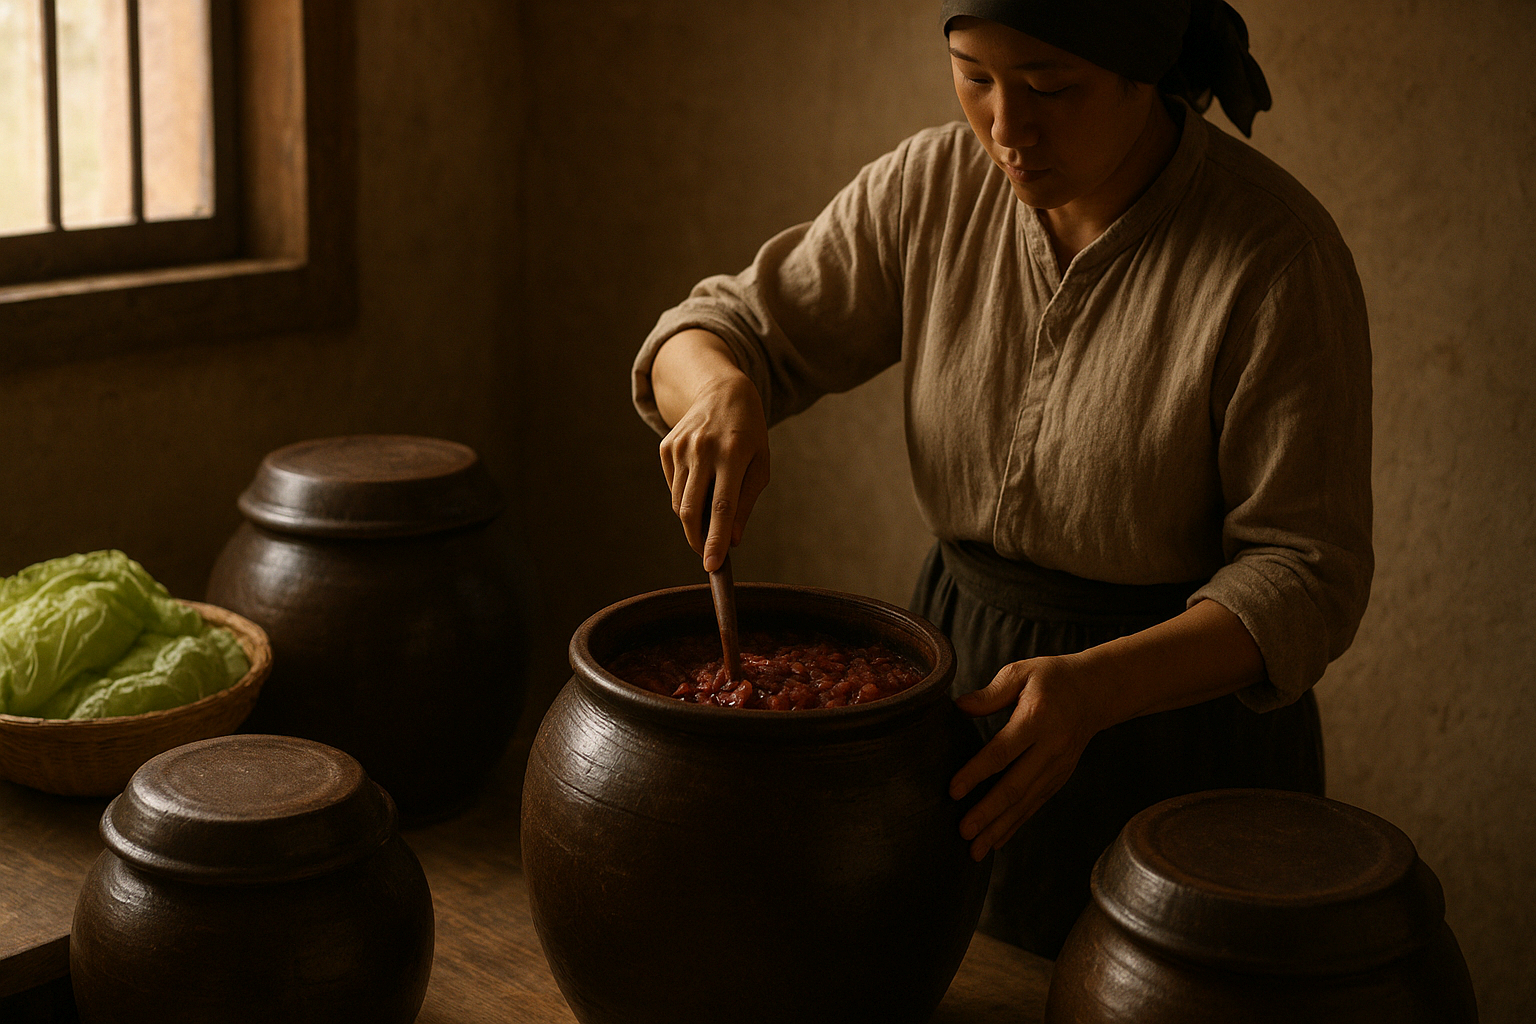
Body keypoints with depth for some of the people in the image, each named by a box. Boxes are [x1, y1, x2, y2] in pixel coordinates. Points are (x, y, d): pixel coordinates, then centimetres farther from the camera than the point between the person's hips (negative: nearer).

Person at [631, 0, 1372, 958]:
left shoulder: (1273, 251, -21)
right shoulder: (929, 188, -6)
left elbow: (1304, 572, -19)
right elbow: (735, 329, 2)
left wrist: (1097, 685, -34)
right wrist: (717, 391, -23)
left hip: (1176, 698, -4)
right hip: (958, 668, 4)